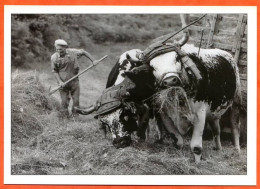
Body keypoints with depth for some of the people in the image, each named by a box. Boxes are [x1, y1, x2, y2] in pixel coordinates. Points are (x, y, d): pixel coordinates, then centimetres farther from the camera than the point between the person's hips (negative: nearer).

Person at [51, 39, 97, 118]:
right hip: (63, 83, -1)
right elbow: (54, 71, 0)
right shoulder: (54, 57, -8)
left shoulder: (72, 52, -7)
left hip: (74, 81, 1)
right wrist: (59, 81, -10)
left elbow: (84, 52, 10)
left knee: (76, 100, 4)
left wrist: (93, 60, 7)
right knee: (64, 102, -1)